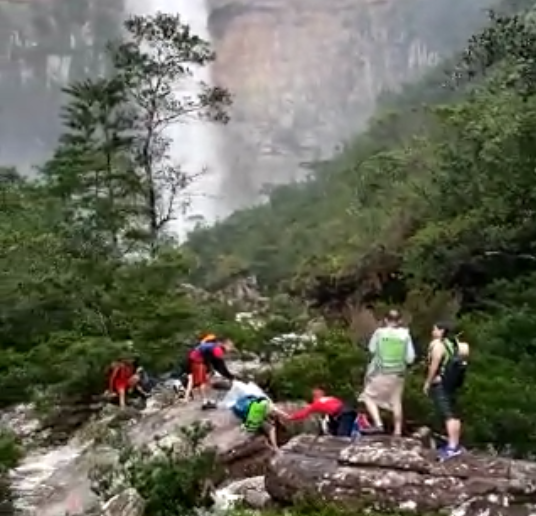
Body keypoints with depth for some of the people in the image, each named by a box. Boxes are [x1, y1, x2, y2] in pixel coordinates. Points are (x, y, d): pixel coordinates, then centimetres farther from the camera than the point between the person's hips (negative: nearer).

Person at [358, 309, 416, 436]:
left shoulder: (379, 333, -10)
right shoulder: (405, 335, -6)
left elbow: (372, 349, 5)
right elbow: (410, 358, -4)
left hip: (380, 373, -3)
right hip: (398, 374, 3)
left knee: (368, 397, 10)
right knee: (396, 402, 18)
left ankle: (378, 424, -6)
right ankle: (398, 431, 20)